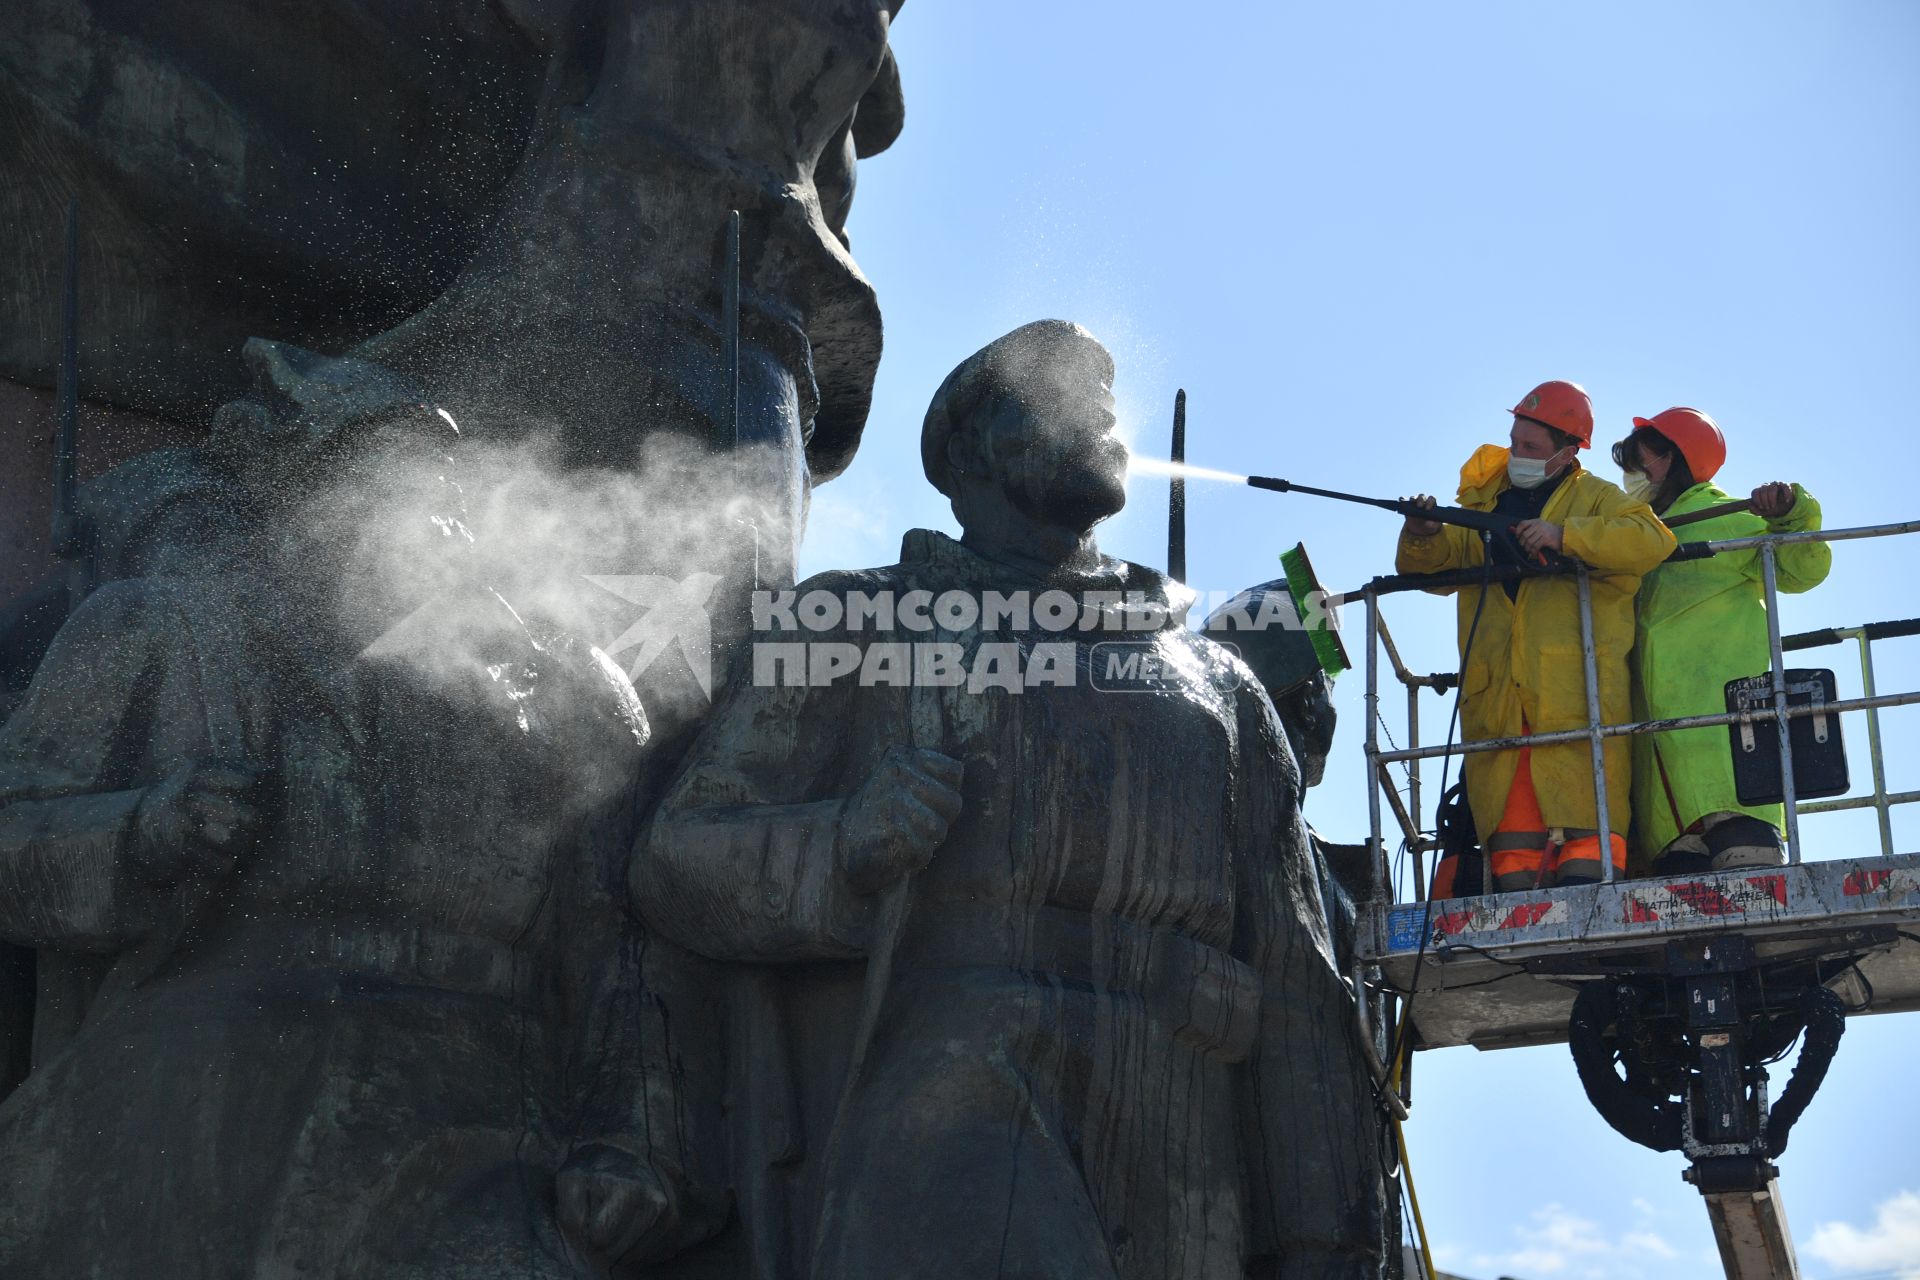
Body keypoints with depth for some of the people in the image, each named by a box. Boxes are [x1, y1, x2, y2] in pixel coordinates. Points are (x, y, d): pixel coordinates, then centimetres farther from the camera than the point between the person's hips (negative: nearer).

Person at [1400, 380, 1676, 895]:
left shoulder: (1597, 499, 11)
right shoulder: (1486, 502, 23)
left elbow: (1652, 540, -7)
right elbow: (1428, 566, 20)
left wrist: (1563, 535, -14)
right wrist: (1423, 536, -4)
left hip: (1575, 687, -4)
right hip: (1497, 695, 4)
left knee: (1582, 817, -13)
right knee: (1509, 812, -4)